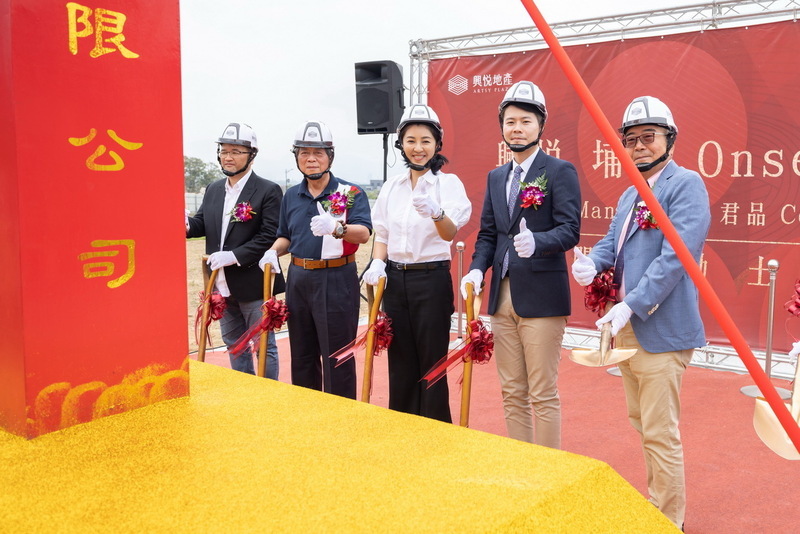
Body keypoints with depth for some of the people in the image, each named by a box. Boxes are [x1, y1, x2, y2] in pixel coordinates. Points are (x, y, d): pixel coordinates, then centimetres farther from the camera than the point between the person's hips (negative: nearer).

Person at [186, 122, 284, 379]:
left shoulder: (269, 191, -11)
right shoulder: (213, 189, 10)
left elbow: (270, 237, -18)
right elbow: (202, 223, 8)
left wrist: (234, 256, -23)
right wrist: (187, 224, -16)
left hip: (253, 284, -7)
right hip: (222, 285, 7)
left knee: (263, 345, 5)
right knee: (234, 344, 19)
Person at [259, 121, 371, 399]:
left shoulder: (351, 193, -6)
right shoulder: (291, 196, 10)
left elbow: (364, 233, -21)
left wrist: (336, 227, -40)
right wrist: (273, 252, -2)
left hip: (337, 281, -5)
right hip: (298, 280, 6)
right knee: (301, 355, 15)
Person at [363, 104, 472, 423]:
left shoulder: (448, 183, -6)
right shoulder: (391, 187, 8)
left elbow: (451, 234, -21)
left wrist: (436, 213, -42)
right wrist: (378, 263, -4)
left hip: (431, 280, -4)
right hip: (395, 280, 4)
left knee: (432, 364, 3)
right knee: (400, 362, 12)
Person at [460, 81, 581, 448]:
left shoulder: (560, 171, -4)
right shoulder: (495, 177, 15)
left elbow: (569, 230, -14)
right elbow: (487, 233, 15)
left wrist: (536, 242, -33)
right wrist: (477, 269, -3)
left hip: (541, 297, -6)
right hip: (503, 296, 7)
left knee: (543, 395, 0)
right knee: (512, 393, 14)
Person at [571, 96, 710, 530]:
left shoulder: (685, 184, -12)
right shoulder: (630, 196, 16)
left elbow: (675, 256, -21)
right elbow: (612, 241, 14)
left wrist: (631, 306, -24)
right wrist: (592, 263, -9)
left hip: (661, 329, -9)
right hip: (626, 329, 9)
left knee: (660, 433, -2)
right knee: (642, 422, 20)